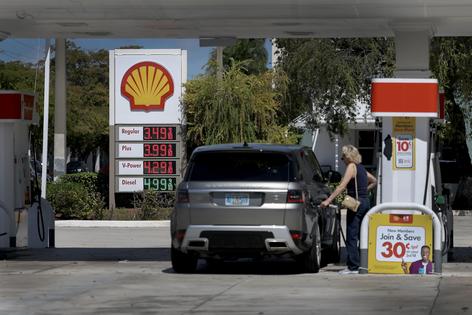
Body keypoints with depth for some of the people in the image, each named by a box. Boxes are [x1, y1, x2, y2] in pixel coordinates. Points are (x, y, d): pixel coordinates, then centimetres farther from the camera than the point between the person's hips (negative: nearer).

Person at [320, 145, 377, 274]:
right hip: (365, 202, 9)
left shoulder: (352, 167, -9)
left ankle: (353, 266, -10)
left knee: (352, 237, -7)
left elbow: (342, 186, -19)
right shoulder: (361, 168, 16)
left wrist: (328, 200, -21)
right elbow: (374, 181, 31)